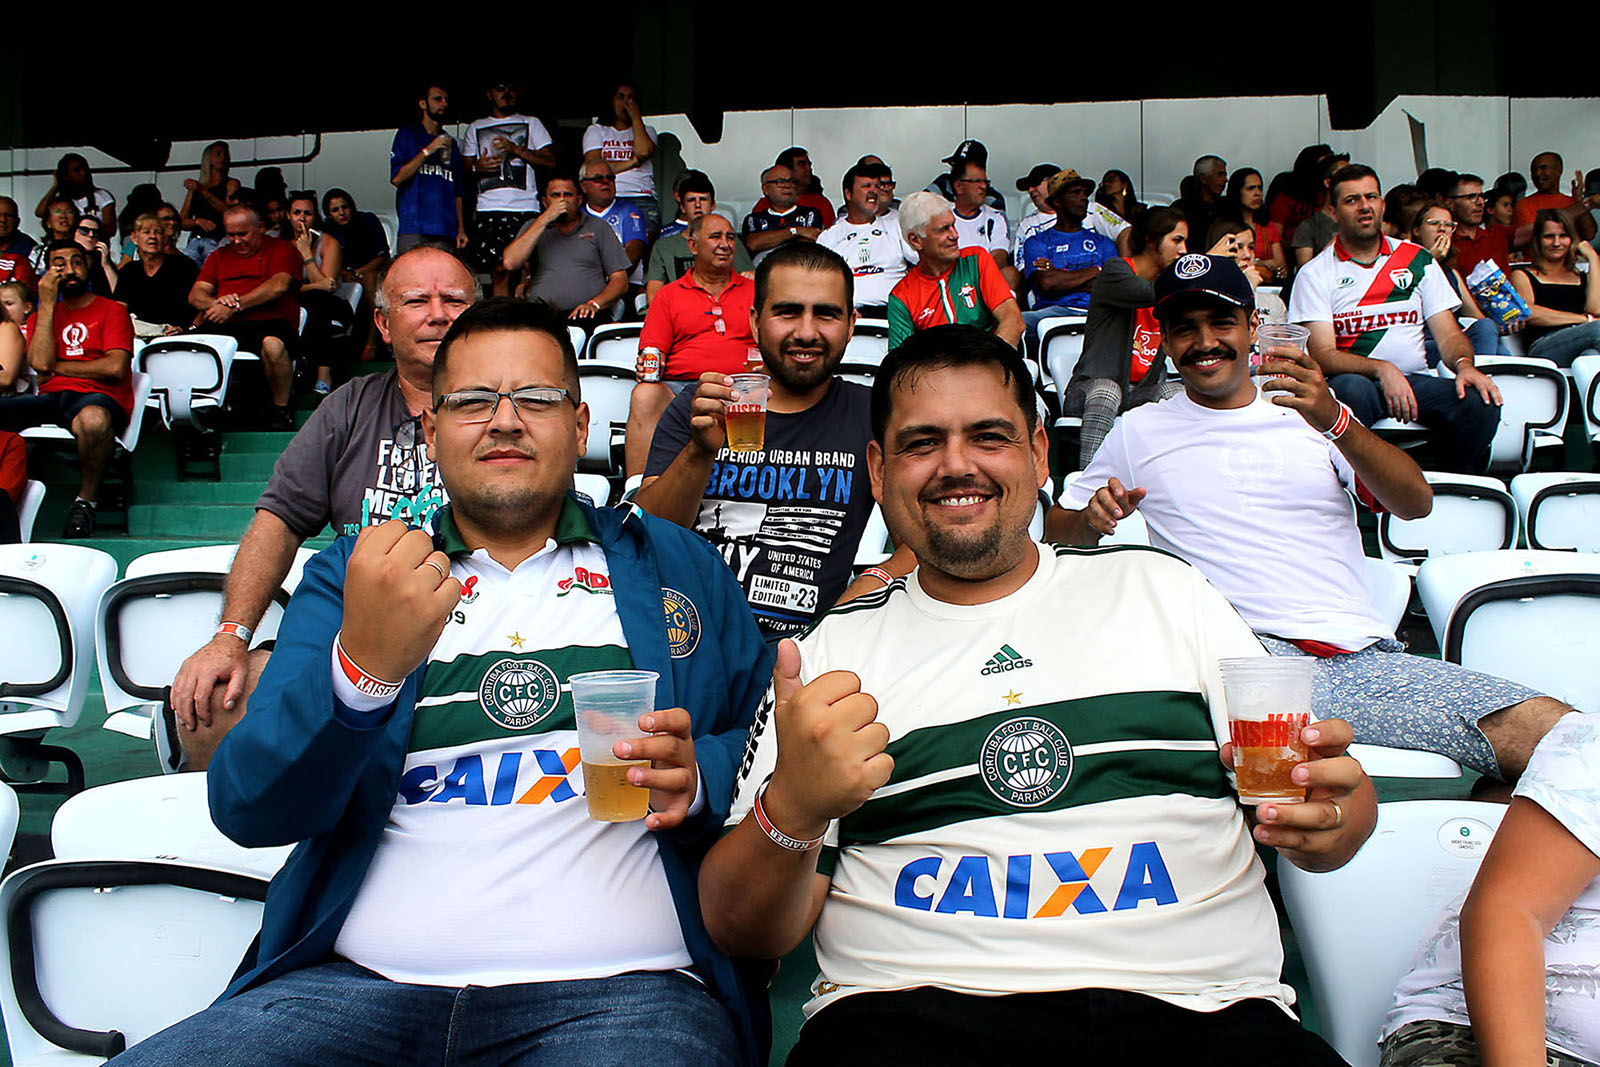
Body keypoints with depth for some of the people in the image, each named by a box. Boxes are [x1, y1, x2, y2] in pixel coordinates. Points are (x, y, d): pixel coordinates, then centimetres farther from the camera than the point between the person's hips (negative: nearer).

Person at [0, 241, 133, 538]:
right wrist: (47, 303, 5)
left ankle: (86, 499, -19)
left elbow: (115, 368, -5)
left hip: (97, 397, -4)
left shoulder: (112, 310, 11)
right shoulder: (41, 316, 23)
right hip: (50, 399, 4)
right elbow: (40, 363, 2)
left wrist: (57, 366, 3)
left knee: (93, 419, -41)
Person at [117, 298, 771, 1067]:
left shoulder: (677, 565, 13)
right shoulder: (351, 575, 13)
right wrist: (361, 666, -18)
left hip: (616, 989, -1)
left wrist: (697, 780, -10)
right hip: (360, 985, 2)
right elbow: (246, 809, 1)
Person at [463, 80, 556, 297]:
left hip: (525, 208, -1)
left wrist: (516, 149, -7)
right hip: (489, 207, 2)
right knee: (499, 270, -4)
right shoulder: (476, 128, 21)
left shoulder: (531, 123, 16)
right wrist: (477, 167, -1)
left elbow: (550, 160, 5)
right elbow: (465, 166, 22)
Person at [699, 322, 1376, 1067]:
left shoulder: (1164, 589, 17)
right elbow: (742, 932, 6)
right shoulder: (834, 650, 12)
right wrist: (791, 815, -16)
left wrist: (1323, 823, -9)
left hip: (1194, 1007, 3)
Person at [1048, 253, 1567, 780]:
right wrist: (1093, 518, -3)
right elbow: (1058, 526, 22)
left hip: (1364, 653, 3)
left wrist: (1334, 421, -13)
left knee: (1547, 729, -19)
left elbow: (1416, 504, 6)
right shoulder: (1140, 430, 18)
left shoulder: (1308, 408, 21)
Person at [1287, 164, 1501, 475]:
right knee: (1352, 389, -39)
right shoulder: (1316, 273, 5)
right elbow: (1323, 355, -7)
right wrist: (1382, 370, -23)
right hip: (1357, 380, -3)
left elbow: (1448, 333, 11)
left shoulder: (1418, 259, 17)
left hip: (1416, 380, 4)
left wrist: (1464, 365, -12)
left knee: (1481, 403, -26)